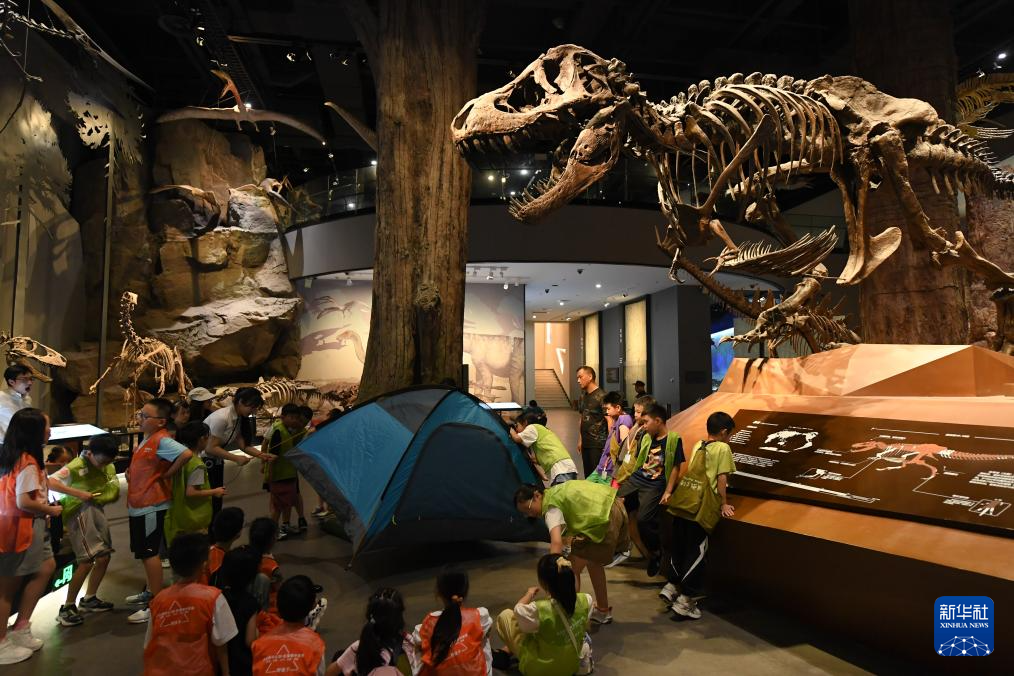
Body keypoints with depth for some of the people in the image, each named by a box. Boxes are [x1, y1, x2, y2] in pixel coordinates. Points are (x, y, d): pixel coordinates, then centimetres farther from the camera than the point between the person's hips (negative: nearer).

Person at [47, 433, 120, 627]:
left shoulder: (107, 465, 5)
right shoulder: (77, 466, -17)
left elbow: (114, 492, 16)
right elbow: (50, 482, -28)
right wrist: (78, 493, -29)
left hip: (97, 511, 8)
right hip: (80, 512, -8)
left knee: (104, 557, 9)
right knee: (87, 560, -13)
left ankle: (89, 599, 27)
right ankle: (67, 608, 0)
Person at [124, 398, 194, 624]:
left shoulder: (162, 440, -20)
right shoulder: (147, 438, 11)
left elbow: (186, 453, -37)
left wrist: (167, 474, -23)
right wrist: (130, 471, 8)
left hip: (151, 506, -10)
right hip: (138, 505, 10)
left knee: (149, 553, -3)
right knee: (144, 552, 20)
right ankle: (150, 592, 36)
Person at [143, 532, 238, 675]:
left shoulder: (159, 599, -2)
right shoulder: (212, 598, -13)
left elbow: (149, 645, 5)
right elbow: (220, 643, -8)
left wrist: (150, 670, 18)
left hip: (159, 671, 4)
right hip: (197, 671, -4)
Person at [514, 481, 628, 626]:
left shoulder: (551, 506, -11)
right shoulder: (555, 492, 16)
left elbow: (556, 542, -26)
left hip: (604, 520, -10)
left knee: (572, 570, 0)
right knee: (593, 561, 27)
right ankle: (603, 611, 39)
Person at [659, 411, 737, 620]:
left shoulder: (697, 445, 14)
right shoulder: (723, 448, -4)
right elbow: (722, 479, -8)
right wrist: (724, 504, 0)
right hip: (702, 509, -6)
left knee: (678, 547, 19)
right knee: (697, 553, 2)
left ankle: (672, 585, 25)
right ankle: (685, 601, 5)